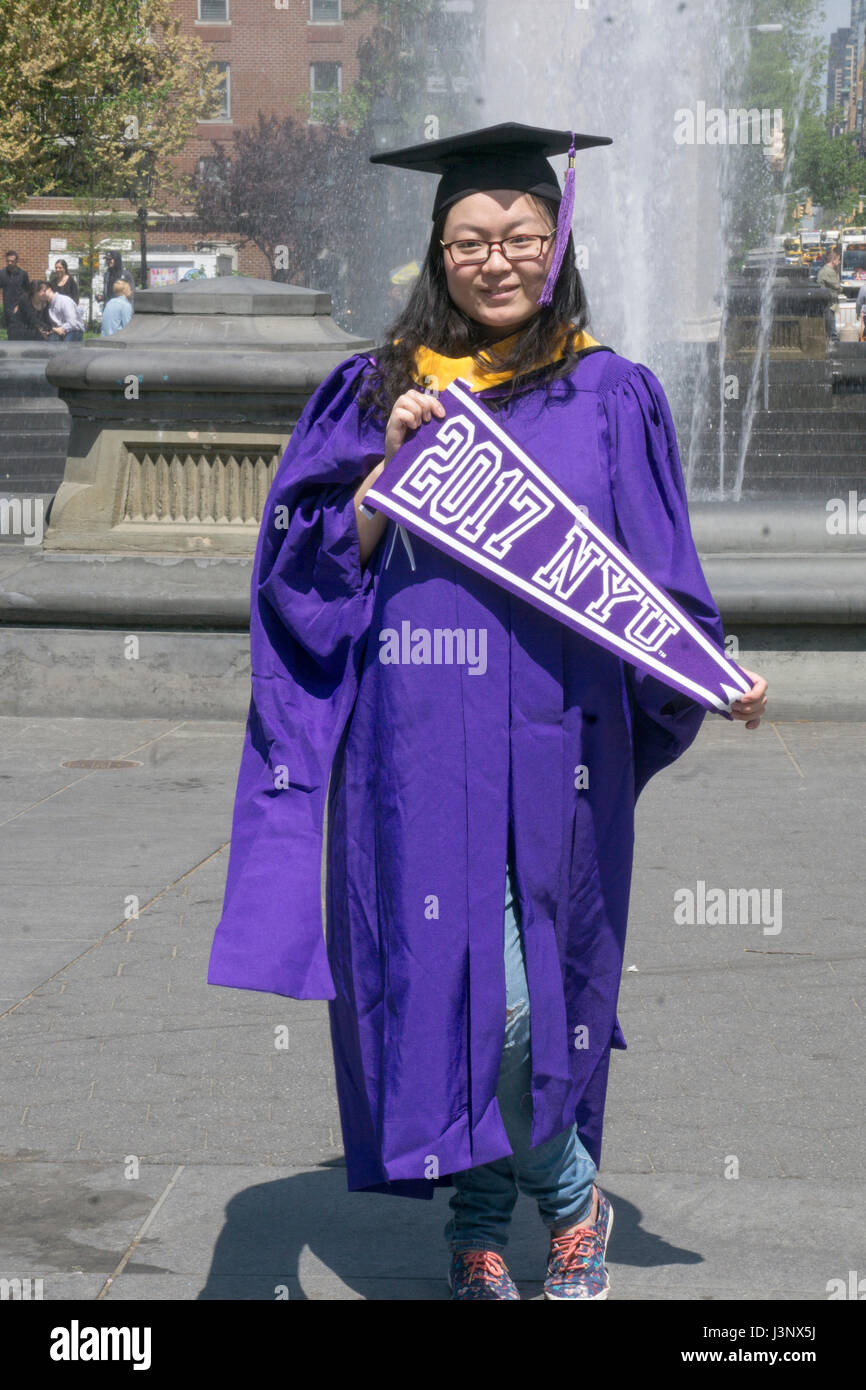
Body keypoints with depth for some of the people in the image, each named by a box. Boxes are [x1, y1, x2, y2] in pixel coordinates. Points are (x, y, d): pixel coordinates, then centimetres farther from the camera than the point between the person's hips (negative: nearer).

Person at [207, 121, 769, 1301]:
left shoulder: (611, 398, 6)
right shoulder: (372, 393, 10)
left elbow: (656, 591, 5)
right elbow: (307, 574, 5)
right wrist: (389, 469, -9)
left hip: (543, 749, -2)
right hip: (406, 747, 2)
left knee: (507, 994, -9)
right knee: (426, 983, 5)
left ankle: (570, 1198, 18)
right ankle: (479, 1224, 23)